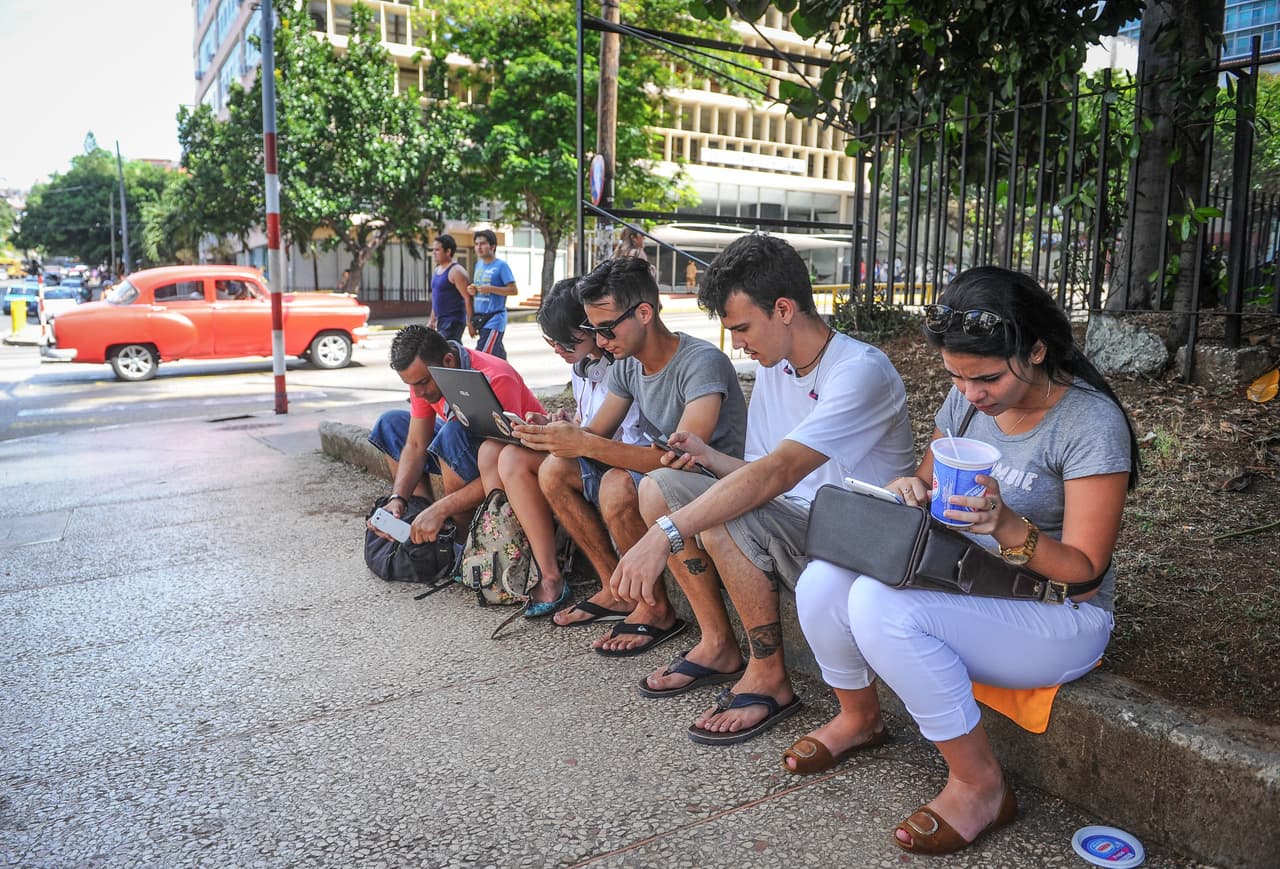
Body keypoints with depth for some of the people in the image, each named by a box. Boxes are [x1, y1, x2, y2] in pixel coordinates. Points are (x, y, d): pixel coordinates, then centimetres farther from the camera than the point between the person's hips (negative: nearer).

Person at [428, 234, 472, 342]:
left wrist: (470, 322, -19)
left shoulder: (456, 271, -13)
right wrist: (432, 320, 23)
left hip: (454, 321, -9)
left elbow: (467, 298, -16)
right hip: (442, 321, 9)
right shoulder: (436, 270, 15)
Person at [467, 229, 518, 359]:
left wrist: (490, 289, -20)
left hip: (494, 319, -8)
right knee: (499, 356, 13)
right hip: (479, 317, 8)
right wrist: (471, 289, 3)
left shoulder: (501, 265, -8)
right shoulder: (478, 265, 15)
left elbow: (513, 290, -13)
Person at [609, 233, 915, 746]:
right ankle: (719, 646, 6)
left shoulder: (860, 371, -22)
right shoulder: (773, 367, 7)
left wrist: (664, 535, -37)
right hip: (793, 526, 9)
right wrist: (707, 456, -7)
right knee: (659, 487, -1)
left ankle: (769, 677, -8)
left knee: (723, 524, -32)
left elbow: (778, 472, -34)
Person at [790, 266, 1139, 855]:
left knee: (879, 604, -32)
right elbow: (932, 483, 12)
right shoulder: (967, 398, 0)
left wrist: (1006, 525, -36)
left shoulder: (1091, 423, -18)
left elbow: (1084, 568, -17)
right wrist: (912, 490, -13)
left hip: (1060, 614, -6)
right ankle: (857, 716, 12)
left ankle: (980, 785, -12)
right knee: (823, 581, -18)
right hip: (964, 583, 6)